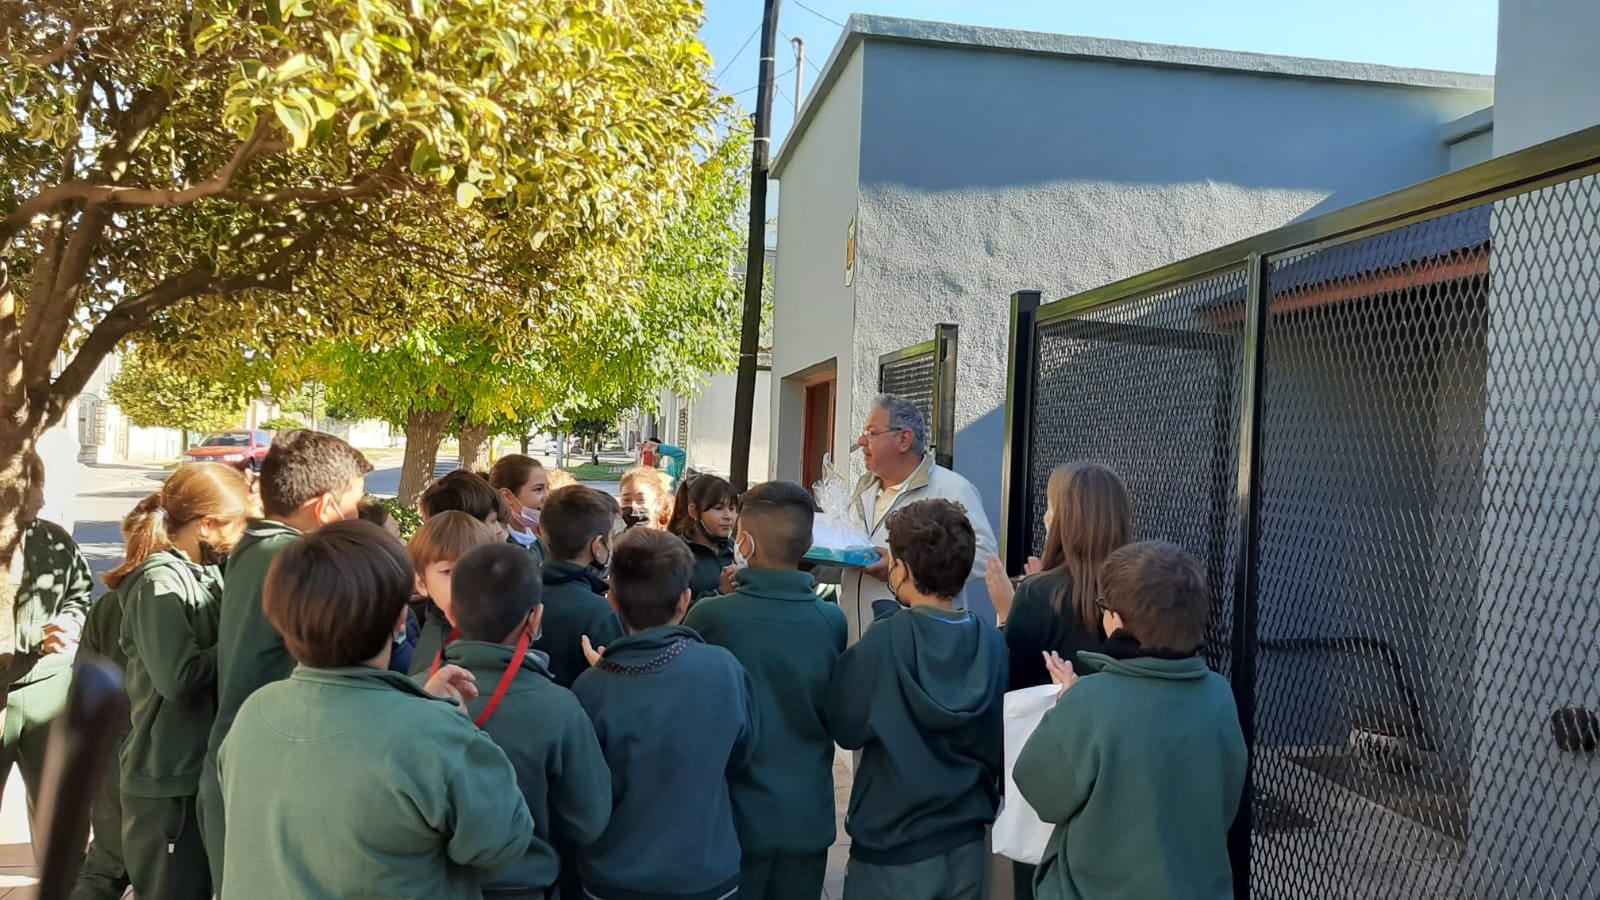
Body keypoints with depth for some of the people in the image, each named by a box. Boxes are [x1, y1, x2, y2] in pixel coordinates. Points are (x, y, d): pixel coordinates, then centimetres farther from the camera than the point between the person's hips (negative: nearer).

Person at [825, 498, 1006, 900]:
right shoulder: (993, 643, -8)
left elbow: (846, 727, -9)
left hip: (890, 847, -4)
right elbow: (1000, 746, 3)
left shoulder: (886, 640, -20)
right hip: (966, 845, 4)